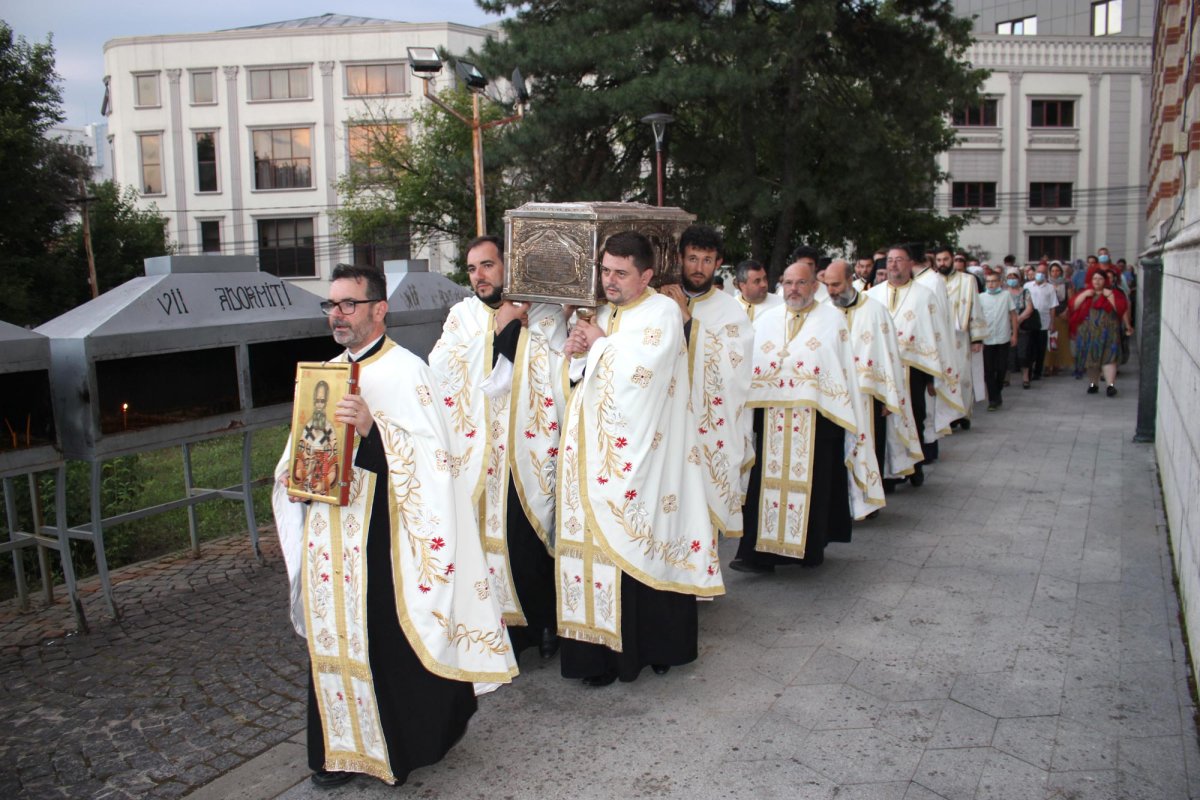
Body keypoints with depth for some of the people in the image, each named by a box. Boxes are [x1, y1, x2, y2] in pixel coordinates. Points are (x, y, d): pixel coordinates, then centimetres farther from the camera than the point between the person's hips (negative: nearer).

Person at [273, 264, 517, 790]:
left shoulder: (405, 371, -9)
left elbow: (432, 453, -18)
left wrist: (374, 426, -30)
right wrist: (293, 474, 3)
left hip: (381, 532, -7)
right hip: (329, 533, 7)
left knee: (388, 633, 1)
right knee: (335, 632, 12)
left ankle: (404, 745, 21)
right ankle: (347, 746, 28)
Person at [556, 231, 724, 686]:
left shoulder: (662, 313, -7)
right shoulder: (602, 314, 15)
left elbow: (637, 374, -21)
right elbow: (581, 380, 21)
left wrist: (599, 343, -8)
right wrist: (576, 354, 0)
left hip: (638, 458, -7)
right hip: (595, 454, 7)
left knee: (636, 549, -2)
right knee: (599, 543, 7)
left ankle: (654, 644, 13)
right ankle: (604, 646, 18)